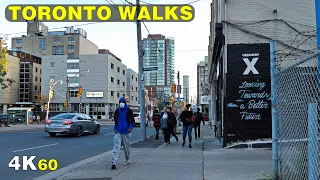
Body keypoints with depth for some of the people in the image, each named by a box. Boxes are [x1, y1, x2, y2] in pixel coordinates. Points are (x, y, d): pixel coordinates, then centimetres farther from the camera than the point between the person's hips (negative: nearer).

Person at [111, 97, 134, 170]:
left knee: (127, 147, 10)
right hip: (118, 132, 1)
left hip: (126, 132, -1)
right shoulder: (117, 111, 8)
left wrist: (131, 127, -12)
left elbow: (132, 120, 4)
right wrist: (115, 129, 4)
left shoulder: (129, 111, 1)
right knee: (116, 147, -11)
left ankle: (127, 160, 28)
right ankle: (114, 162, -18)